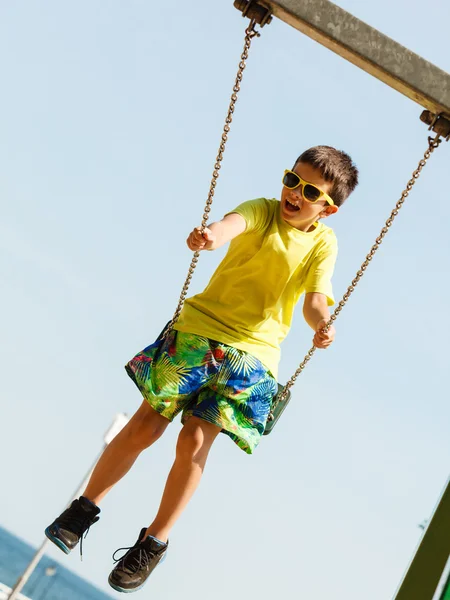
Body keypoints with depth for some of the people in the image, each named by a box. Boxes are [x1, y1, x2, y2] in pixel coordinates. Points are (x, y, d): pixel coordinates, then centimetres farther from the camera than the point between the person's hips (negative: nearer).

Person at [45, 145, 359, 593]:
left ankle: (154, 542, 7)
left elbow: (315, 299, -8)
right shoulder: (262, 211, -1)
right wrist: (215, 233, -49)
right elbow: (236, 222, -25)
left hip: (253, 351, 0)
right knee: (145, 426, -4)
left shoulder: (323, 244, 4)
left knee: (195, 440, -11)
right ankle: (84, 509, 14)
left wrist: (322, 326, -32)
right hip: (199, 330, 0)